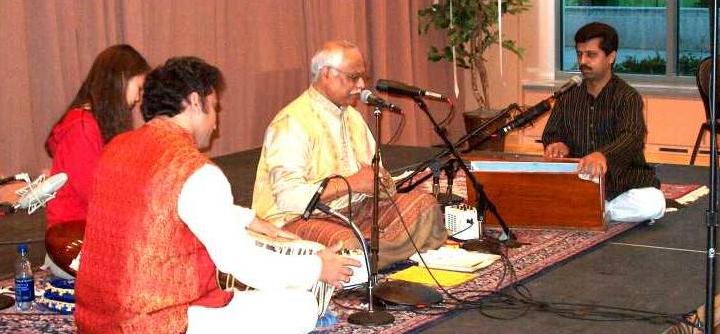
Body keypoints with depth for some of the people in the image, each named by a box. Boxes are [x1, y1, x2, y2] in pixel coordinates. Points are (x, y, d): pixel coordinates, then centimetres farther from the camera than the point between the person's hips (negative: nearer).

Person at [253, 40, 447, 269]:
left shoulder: (352, 117, 16)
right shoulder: (291, 123, -14)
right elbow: (289, 196, -25)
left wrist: (380, 181, -7)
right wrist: (349, 183, -23)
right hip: (298, 219, -9)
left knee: (423, 204, -5)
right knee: (345, 242, -39)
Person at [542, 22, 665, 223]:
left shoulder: (627, 97, -6)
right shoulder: (568, 98, 11)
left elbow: (632, 137, -24)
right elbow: (552, 134, 13)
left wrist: (603, 155, -46)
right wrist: (558, 145, -15)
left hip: (623, 184, -2)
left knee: (652, 204, -33)